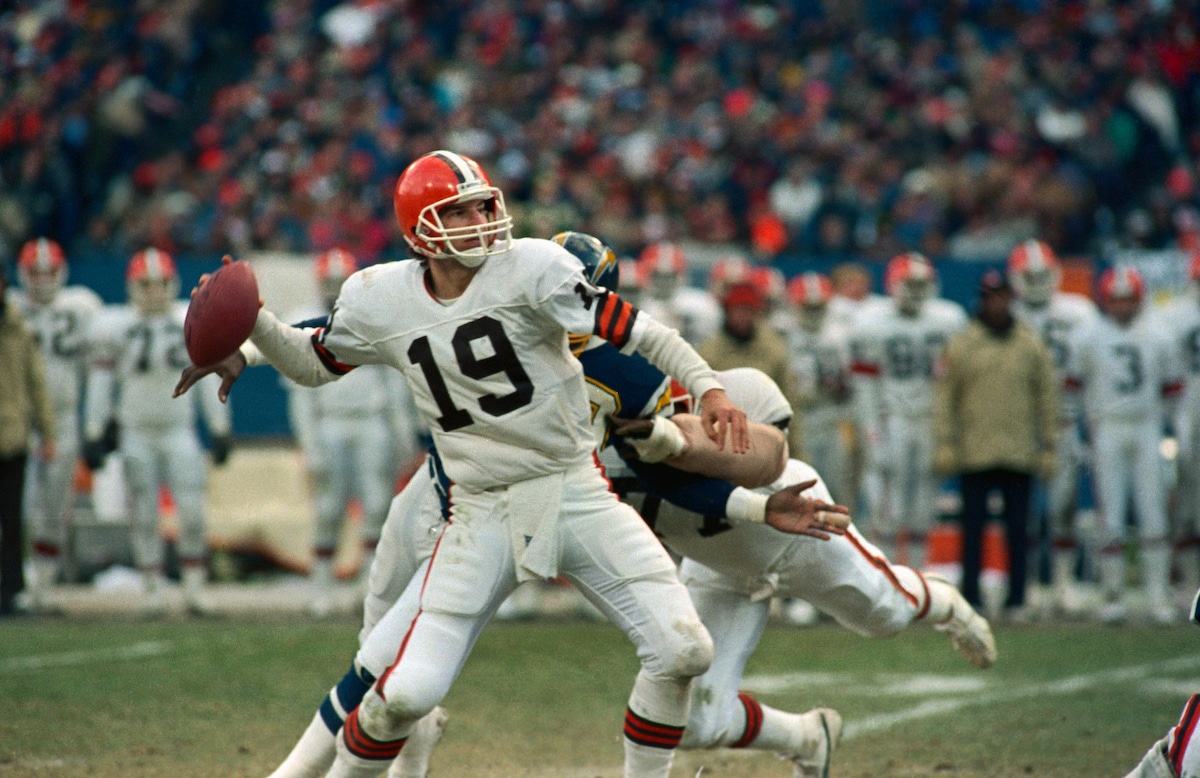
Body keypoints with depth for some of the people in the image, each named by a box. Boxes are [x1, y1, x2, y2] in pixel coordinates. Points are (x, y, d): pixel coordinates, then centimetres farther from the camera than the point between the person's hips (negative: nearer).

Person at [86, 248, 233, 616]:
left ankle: (195, 586, 3)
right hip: (136, 431, 0)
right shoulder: (116, 327, -4)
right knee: (144, 516, 1)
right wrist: (93, 434, 1)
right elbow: (100, 382, 3)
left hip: (179, 430, 0)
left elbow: (210, 377, 4)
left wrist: (220, 430, 1)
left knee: (192, 510, -8)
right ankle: (154, 589, 10)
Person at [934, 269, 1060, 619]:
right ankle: (970, 598, 4)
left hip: (1019, 455, 1)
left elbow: (1047, 397, 11)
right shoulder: (961, 344, 3)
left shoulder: (1032, 344, 8)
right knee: (973, 526, 0)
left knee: (1017, 529, 4)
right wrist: (945, 443, -3)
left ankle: (1016, 599, 8)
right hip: (974, 454, -1)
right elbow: (945, 395, 3)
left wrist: (1047, 446, 8)